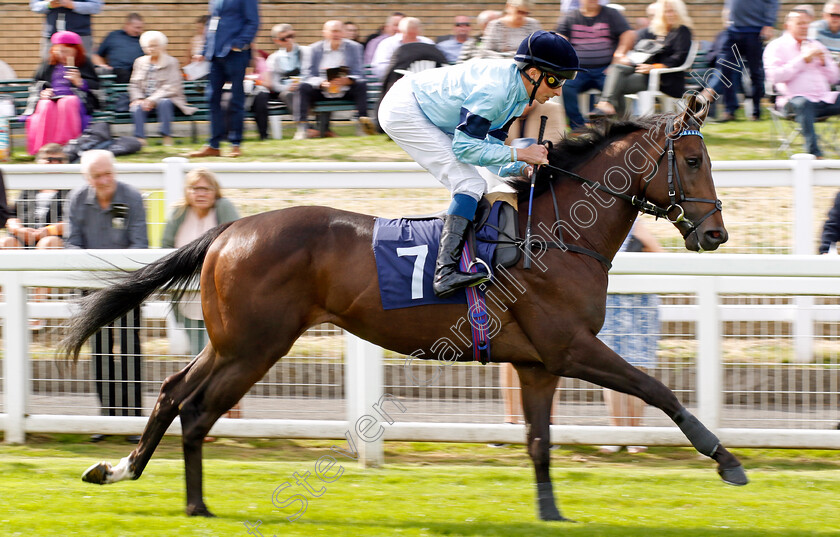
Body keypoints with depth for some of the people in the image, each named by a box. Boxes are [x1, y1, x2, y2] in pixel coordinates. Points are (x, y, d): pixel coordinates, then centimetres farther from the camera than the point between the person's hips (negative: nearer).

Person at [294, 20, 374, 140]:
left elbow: (358, 75, -3)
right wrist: (322, 83, -26)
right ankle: (302, 127, -34)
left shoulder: (354, 47, 5)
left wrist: (346, 80, -26)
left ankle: (363, 122, -33)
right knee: (304, 88, -26)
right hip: (322, 91, 0)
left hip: (346, 91, 0)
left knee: (361, 85, -28)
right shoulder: (315, 49, 4)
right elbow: (308, 76, -4)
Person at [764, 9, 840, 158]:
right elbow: (775, 76, -9)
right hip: (794, 99, -6)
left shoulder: (816, 46, 25)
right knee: (802, 103, -40)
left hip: (825, 99, 6)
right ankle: (814, 153, -48)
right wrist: (803, 60, -10)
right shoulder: (776, 46, 7)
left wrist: (824, 62, 3)